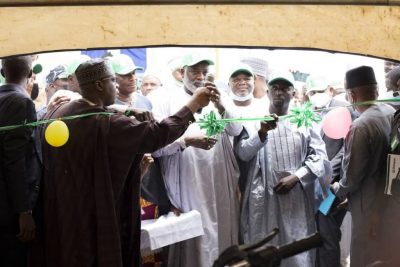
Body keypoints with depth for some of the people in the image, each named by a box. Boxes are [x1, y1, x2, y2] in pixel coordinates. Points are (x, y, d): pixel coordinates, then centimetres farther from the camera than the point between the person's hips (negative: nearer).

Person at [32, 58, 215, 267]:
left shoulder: (55, 115, 0)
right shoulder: (108, 123, -21)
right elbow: (158, 134, -21)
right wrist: (194, 103, -11)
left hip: (61, 214, 7)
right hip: (95, 217, -7)